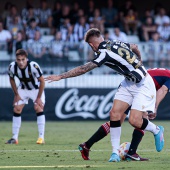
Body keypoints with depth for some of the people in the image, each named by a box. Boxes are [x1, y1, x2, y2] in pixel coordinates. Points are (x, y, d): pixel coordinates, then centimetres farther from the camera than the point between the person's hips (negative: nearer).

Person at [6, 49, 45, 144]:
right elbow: (12, 80, -4)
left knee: (39, 108, -16)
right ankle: (15, 138, 1)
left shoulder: (33, 66, -36)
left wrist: (39, 97, -20)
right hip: (23, 89, 3)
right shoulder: (12, 67, -26)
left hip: (36, 89, -3)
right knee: (17, 110, -5)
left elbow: (42, 81, -24)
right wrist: (16, 95, -5)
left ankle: (41, 137, -12)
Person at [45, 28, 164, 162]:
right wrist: (138, 64, 38)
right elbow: (135, 48, 21)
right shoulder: (117, 43, 2)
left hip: (143, 85, -9)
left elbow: (83, 69, -24)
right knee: (114, 113, -4)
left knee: (134, 121, -14)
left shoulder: (105, 53, -24)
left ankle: (157, 130, 17)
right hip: (129, 83, 9)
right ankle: (115, 152, -2)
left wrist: (61, 76, -20)